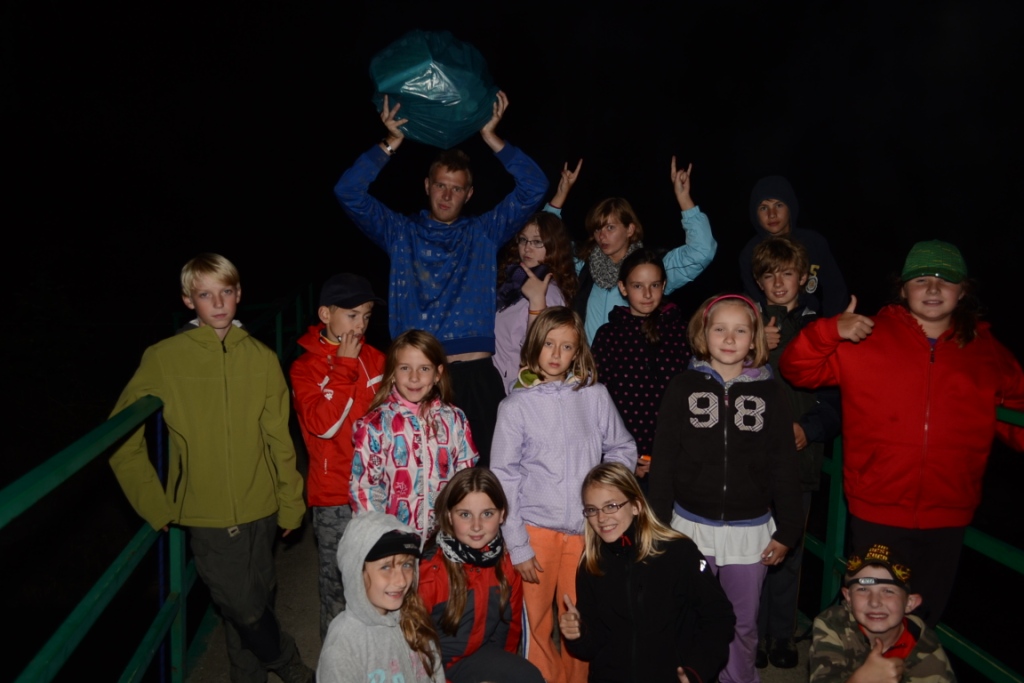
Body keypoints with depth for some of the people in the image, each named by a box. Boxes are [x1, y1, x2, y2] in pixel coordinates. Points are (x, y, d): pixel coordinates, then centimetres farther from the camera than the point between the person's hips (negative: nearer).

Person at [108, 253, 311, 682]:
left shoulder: (261, 358, 0)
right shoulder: (163, 359, -7)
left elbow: (279, 438, 2)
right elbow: (123, 440, -3)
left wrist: (290, 503, 2)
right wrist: (157, 507, -6)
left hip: (261, 511, 2)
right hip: (208, 518, -2)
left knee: (256, 603, 13)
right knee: (246, 610, 4)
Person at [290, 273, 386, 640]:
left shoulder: (374, 358, 5)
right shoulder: (306, 368, -6)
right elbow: (323, 424, -20)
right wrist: (344, 367, -17)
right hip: (335, 494, -3)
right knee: (338, 584, 7)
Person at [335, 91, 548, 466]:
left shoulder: (484, 232, 13)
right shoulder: (400, 232, 12)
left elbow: (534, 188, 4)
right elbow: (348, 192, 3)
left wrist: (490, 137, 0)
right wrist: (391, 143, -3)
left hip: (475, 375, 0)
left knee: (483, 468, -3)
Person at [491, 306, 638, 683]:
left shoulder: (595, 395, -1)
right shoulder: (516, 405, -5)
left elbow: (623, 448, 10)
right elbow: (504, 479, -4)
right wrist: (517, 547, -6)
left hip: (587, 528, 1)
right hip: (537, 528, -1)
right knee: (537, 622, 9)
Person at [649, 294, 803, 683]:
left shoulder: (770, 394, -1)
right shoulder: (683, 388, -4)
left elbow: (784, 467, 2)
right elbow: (663, 461, -3)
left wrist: (787, 530, 0)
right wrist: (659, 524, -4)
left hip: (750, 530, 1)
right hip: (691, 526, 0)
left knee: (743, 623, 14)